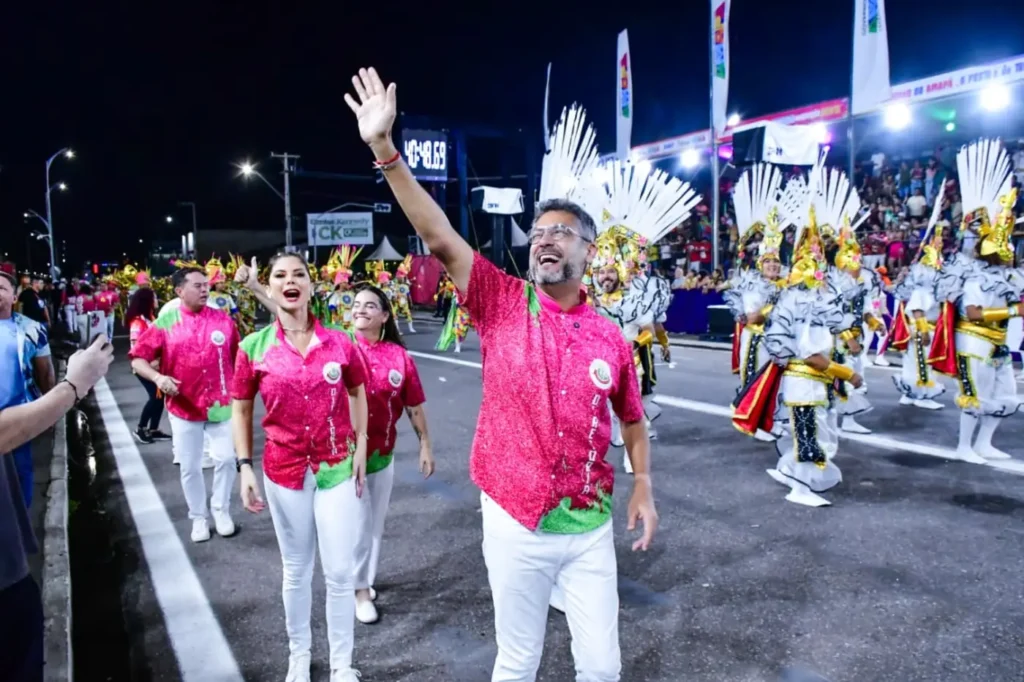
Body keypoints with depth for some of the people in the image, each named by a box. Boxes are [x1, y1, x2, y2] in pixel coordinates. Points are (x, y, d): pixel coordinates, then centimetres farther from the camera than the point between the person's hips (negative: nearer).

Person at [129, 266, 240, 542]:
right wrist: (158, 377, -24)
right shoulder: (165, 323, -6)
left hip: (221, 404, 1)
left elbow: (237, 359, 6)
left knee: (226, 459, 3)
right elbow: (138, 359, -5)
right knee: (190, 467, 9)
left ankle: (221, 511, 25)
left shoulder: (223, 320, -2)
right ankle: (198, 518, 27)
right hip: (184, 407, -1)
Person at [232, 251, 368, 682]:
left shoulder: (339, 343, -5)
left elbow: (357, 393, 10)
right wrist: (244, 466, -3)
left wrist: (361, 447, 3)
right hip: (284, 470, 0)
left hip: (337, 468, 0)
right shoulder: (253, 348, -6)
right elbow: (241, 409, 4)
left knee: (340, 573, 5)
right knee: (295, 571, 16)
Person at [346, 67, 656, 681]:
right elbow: (438, 235, -18)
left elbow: (633, 419, 13)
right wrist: (385, 148, -24)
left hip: (590, 527, 2)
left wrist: (643, 486, 4)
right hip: (514, 524, -1)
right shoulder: (503, 305, -7)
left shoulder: (612, 339, -2)